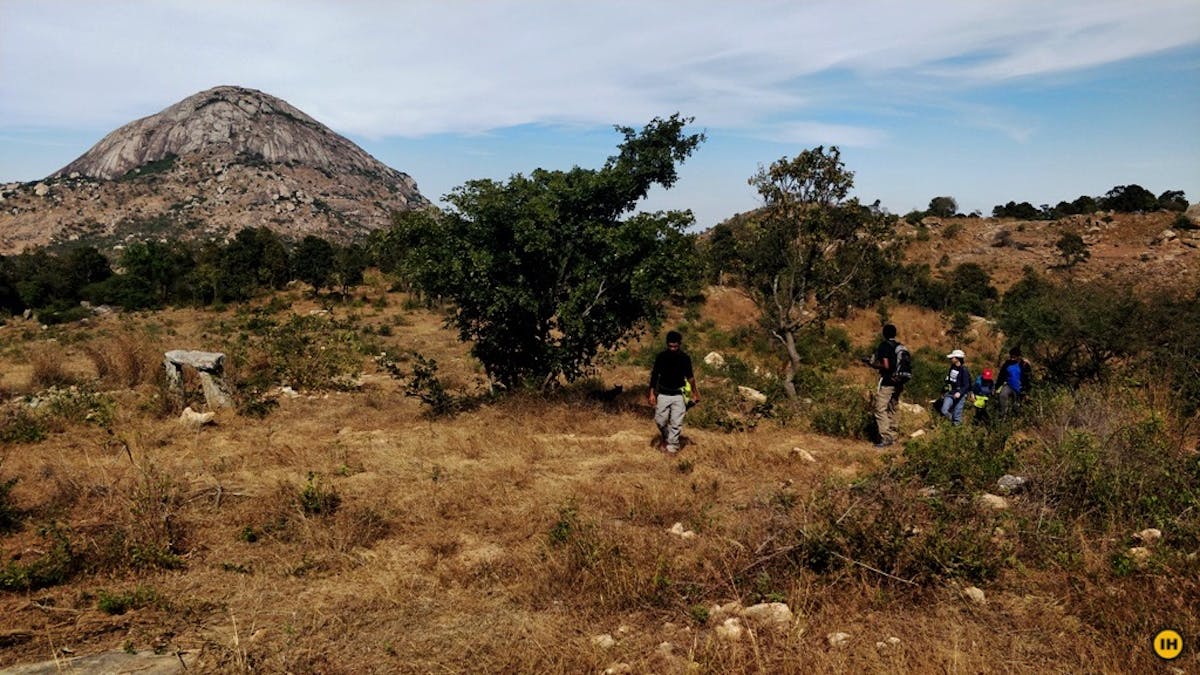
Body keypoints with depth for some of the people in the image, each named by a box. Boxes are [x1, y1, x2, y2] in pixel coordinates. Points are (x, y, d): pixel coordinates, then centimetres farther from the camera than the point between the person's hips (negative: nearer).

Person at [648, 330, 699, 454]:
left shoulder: (685, 358, -6)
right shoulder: (661, 356, -6)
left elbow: (690, 376, 5)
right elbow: (654, 375, 0)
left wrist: (694, 393, 7)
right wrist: (652, 393, -3)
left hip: (678, 395, -1)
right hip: (663, 394, 1)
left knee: (676, 422, -1)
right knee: (660, 420, 3)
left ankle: (672, 445, 10)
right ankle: (665, 437, 31)